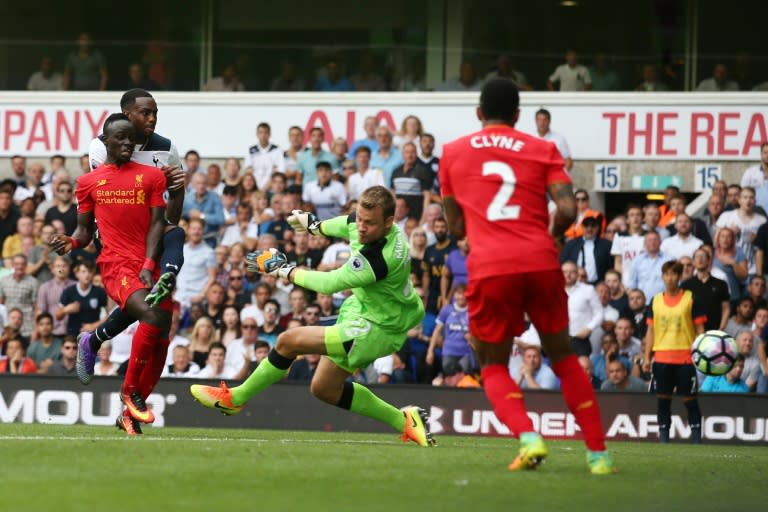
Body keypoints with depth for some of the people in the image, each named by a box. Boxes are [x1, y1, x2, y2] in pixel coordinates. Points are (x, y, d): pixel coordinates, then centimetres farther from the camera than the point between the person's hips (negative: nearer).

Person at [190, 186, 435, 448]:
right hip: (359, 309, 10)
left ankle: (234, 398, 7)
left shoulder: (381, 258, -36)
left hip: (376, 330, -10)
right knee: (324, 389, 18)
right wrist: (316, 225, 36)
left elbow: (329, 283, -29)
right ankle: (404, 421, 26)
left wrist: (286, 271, -15)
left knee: (288, 341, -13)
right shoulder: (359, 222, -9)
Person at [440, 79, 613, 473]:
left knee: (493, 367, 13)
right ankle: (598, 452, 11)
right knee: (563, 358, 18)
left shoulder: (452, 153, 13)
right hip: (541, 262, 1)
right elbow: (567, 210, -2)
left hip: (488, 267, -1)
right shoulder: (542, 150, 10)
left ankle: (528, 437, -13)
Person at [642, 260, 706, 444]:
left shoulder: (690, 299, 0)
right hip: (661, 357, 3)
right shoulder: (655, 301, 9)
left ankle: (696, 436, 1)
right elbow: (651, 330, 12)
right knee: (663, 398, 5)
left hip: (685, 358, -3)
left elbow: (699, 328, 1)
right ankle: (663, 437, 10)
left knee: (689, 398, -2)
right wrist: (646, 357, 6)